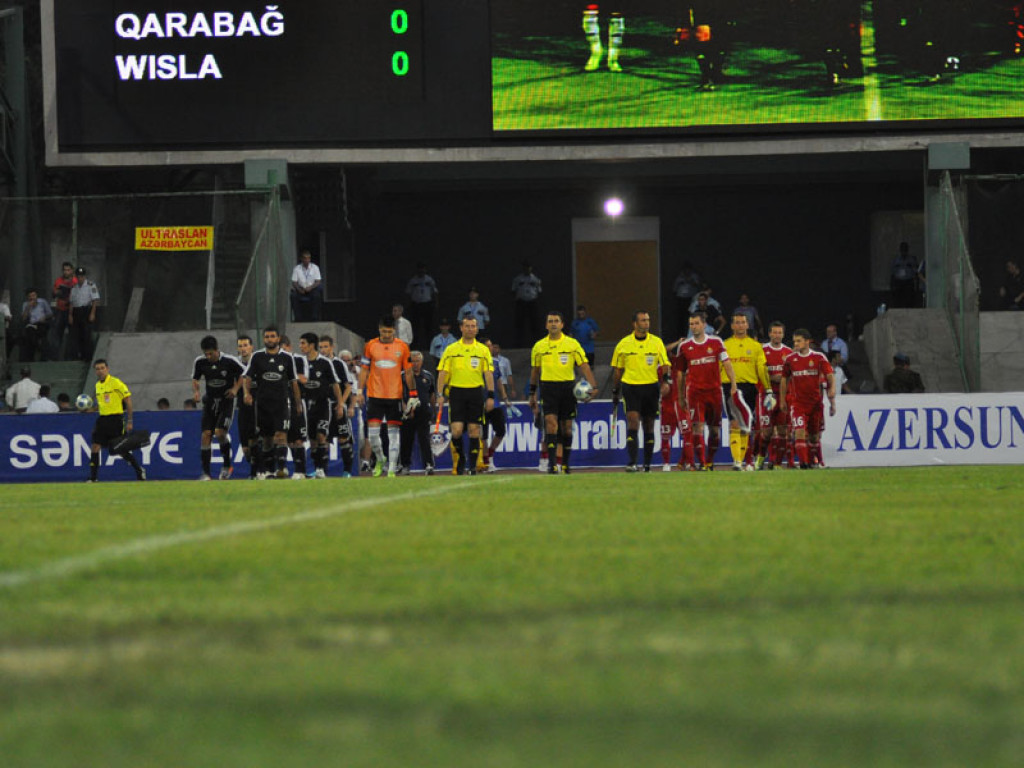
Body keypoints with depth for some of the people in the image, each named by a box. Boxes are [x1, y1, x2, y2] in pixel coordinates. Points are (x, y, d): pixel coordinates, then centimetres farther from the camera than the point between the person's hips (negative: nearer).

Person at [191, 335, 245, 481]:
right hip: (210, 401, 4)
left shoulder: (230, 361, -14)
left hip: (226, 401, -4)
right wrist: (196, 391, -6)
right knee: (206, 434, -7)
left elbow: (244, 374, 1)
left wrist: (235, 389, -9)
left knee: (220, 432, -19)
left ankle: (227, 465, 4)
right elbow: (195, 379, 13)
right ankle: (205, 472, -3)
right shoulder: (199, 362, -4)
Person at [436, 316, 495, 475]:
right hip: (456, 391, 0)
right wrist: (440, 394, -4)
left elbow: (488, 374, 5)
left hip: (476, 392, 1)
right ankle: (460, 460, 12)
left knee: (474, 430, 0)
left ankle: (472, 466, 7)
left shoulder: (483, 350, 7)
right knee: (456, 430, -9)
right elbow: (442, 372, 5)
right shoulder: (451, 350, 6)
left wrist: (490, 396, -2)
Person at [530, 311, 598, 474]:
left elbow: (584, 366, 0)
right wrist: (532, 393, 18)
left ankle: (565, 463, 20)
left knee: (567, 427, 7)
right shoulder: (539, 347, 7)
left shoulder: (572, 344, 2)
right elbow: (535, 371, 16)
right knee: (551, 423, -14)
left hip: (567, 387, 0)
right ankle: (552, 463, -18)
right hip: (548, 387, 0)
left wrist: (593, 386, -12)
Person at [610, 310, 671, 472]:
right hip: (630, 386, -2)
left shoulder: (657, 342, 4)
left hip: (651, 387, 2)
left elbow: (665, 365, 1)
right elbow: (617, 369, 11)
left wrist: (665, 381, -18)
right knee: (633, 421, -16)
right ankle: (632, 462, -21)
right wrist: (615, 392, 12)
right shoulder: (623, 344, 2)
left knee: (649, 426, 7)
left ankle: (647, 465, 16)